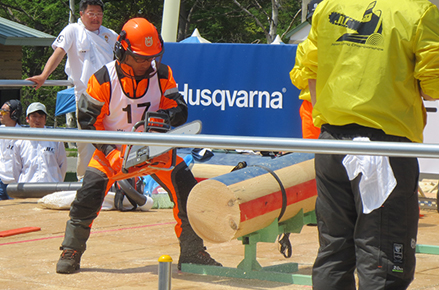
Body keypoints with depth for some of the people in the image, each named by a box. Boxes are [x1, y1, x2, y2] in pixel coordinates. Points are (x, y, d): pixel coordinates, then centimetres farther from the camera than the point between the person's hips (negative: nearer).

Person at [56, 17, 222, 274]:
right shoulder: (104, 79, -17)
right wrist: (112, 151, -22)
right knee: (91, 191, -20)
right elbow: (88, 120, -12)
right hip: (114, 146, -2)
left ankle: (192, 253, 3)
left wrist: (164, 116, -35)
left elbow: (180, 109, -12)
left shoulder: (162, 74, -10)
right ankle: (71, 252, -5)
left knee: (186, 189, -10)